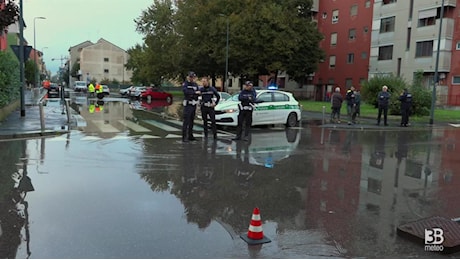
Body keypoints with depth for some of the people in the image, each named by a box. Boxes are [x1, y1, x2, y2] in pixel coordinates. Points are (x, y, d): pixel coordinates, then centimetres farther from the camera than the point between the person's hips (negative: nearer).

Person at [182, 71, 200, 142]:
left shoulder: (195, 84, 12)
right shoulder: (185, 84, -4)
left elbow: (198, 93, 5)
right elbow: (186, 91, -23)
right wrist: (195, 92, -25)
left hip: (194, 105, 6)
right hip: (188, 105, -6)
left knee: (191, 121, 11)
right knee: (186, 121, -10)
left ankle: (190, 136, 18)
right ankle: (184, 137, -9)